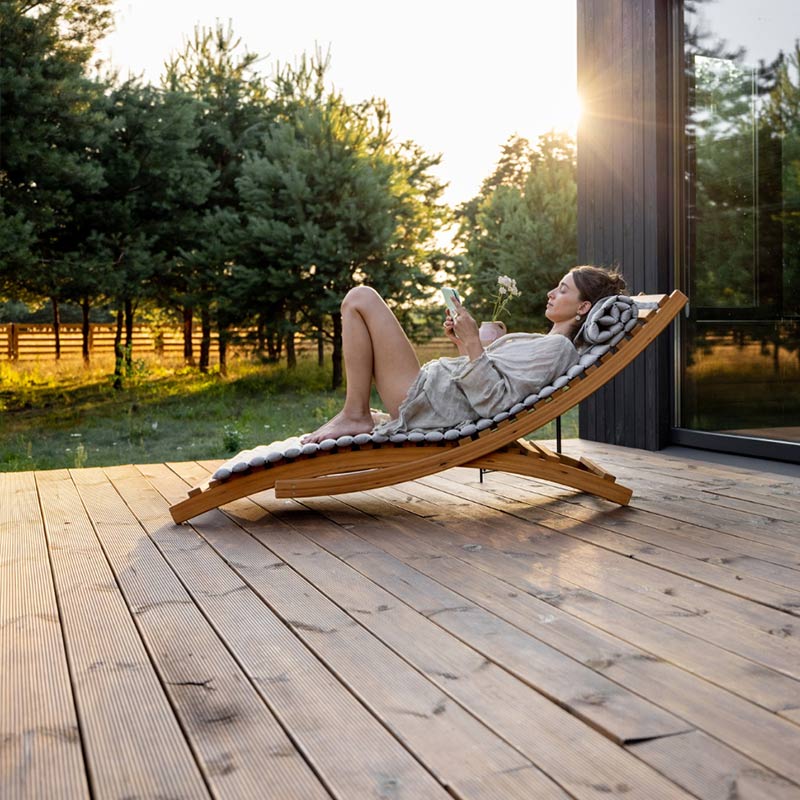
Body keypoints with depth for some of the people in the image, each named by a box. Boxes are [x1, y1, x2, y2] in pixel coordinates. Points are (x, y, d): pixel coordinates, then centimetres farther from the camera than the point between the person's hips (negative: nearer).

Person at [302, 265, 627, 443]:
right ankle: (360, 416, 13)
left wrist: (472, 342, -25)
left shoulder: (558, 348, -12)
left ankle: (354, 416, -9)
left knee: (361, 298, -11)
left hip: (428, 404, -11)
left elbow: (495, 401, -24)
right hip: (434, 389, 11)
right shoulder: (546, 344, 19)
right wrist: (461, 342, 15)